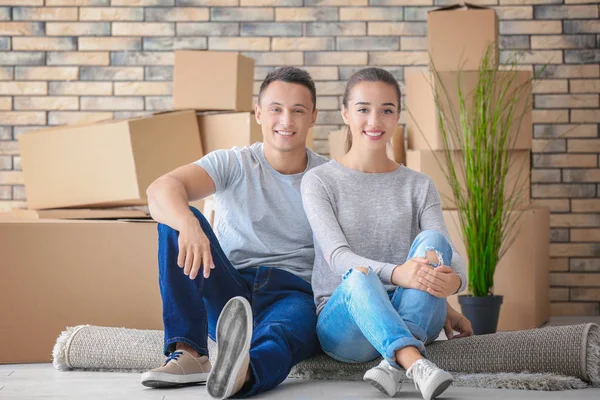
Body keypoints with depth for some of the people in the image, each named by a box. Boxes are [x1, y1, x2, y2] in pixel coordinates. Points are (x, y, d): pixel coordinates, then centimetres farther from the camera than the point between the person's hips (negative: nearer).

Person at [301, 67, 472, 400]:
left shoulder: (419, 186, 11)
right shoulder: (319, 181, 3)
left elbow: (449, 255, -3)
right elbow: (337, 257, -12)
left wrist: (453, 280, -30)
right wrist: (397, 274, -33)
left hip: (410, 317, 3)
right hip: (342, 319, -2)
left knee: (431, 240, -25)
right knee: (360, 275, -36)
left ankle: (396, 361, -37)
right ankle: (416, 365, -55)